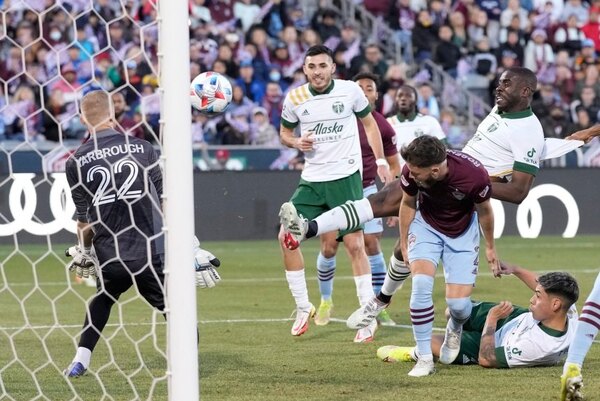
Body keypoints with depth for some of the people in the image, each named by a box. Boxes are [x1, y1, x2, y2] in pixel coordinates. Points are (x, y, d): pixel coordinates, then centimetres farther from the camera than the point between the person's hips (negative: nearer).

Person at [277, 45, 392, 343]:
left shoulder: (350, 91, -4)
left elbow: (369, 123, 10)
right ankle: (303, 308, 10)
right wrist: (297, 142, -9)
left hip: (346, 176, -3)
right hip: (311, 180, 3)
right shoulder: (294, 98, 0)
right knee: (286, 237, -5)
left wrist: (380, 161, 4)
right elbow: (284, 132, 14)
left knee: (354, 244, -8)